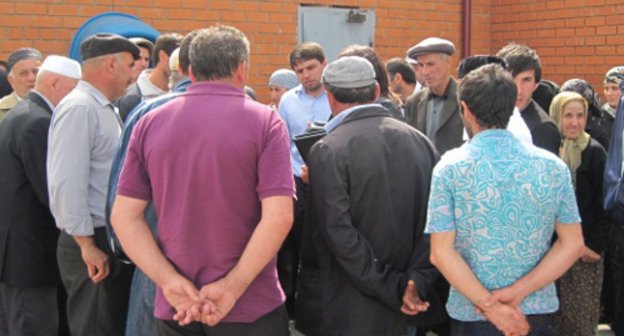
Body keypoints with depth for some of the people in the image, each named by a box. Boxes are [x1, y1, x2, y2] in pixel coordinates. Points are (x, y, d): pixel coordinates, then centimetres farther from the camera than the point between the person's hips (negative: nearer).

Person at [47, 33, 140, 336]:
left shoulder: (105, 109, 15)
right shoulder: (79, 108, -16)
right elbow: (67, 184, -23)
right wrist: (87, 245, -21)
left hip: (116, 241, 10)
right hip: (95, 246, -10)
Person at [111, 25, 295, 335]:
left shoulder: (150, 124, 2)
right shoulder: (264, 121, -7)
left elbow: (124, 216, -2)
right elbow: (279, 217, -16)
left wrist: (169, 281, -7)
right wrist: (234, 287, -12)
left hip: (175, 308, 3)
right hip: (251, 309, -3)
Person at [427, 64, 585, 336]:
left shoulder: (450, 168, -9)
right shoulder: (553, 167, -2)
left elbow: (441, 252, -13)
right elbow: (573, 245, -3)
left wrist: (489, 304, -12)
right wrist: (519, 291, -8)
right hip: (538, 311, 2)